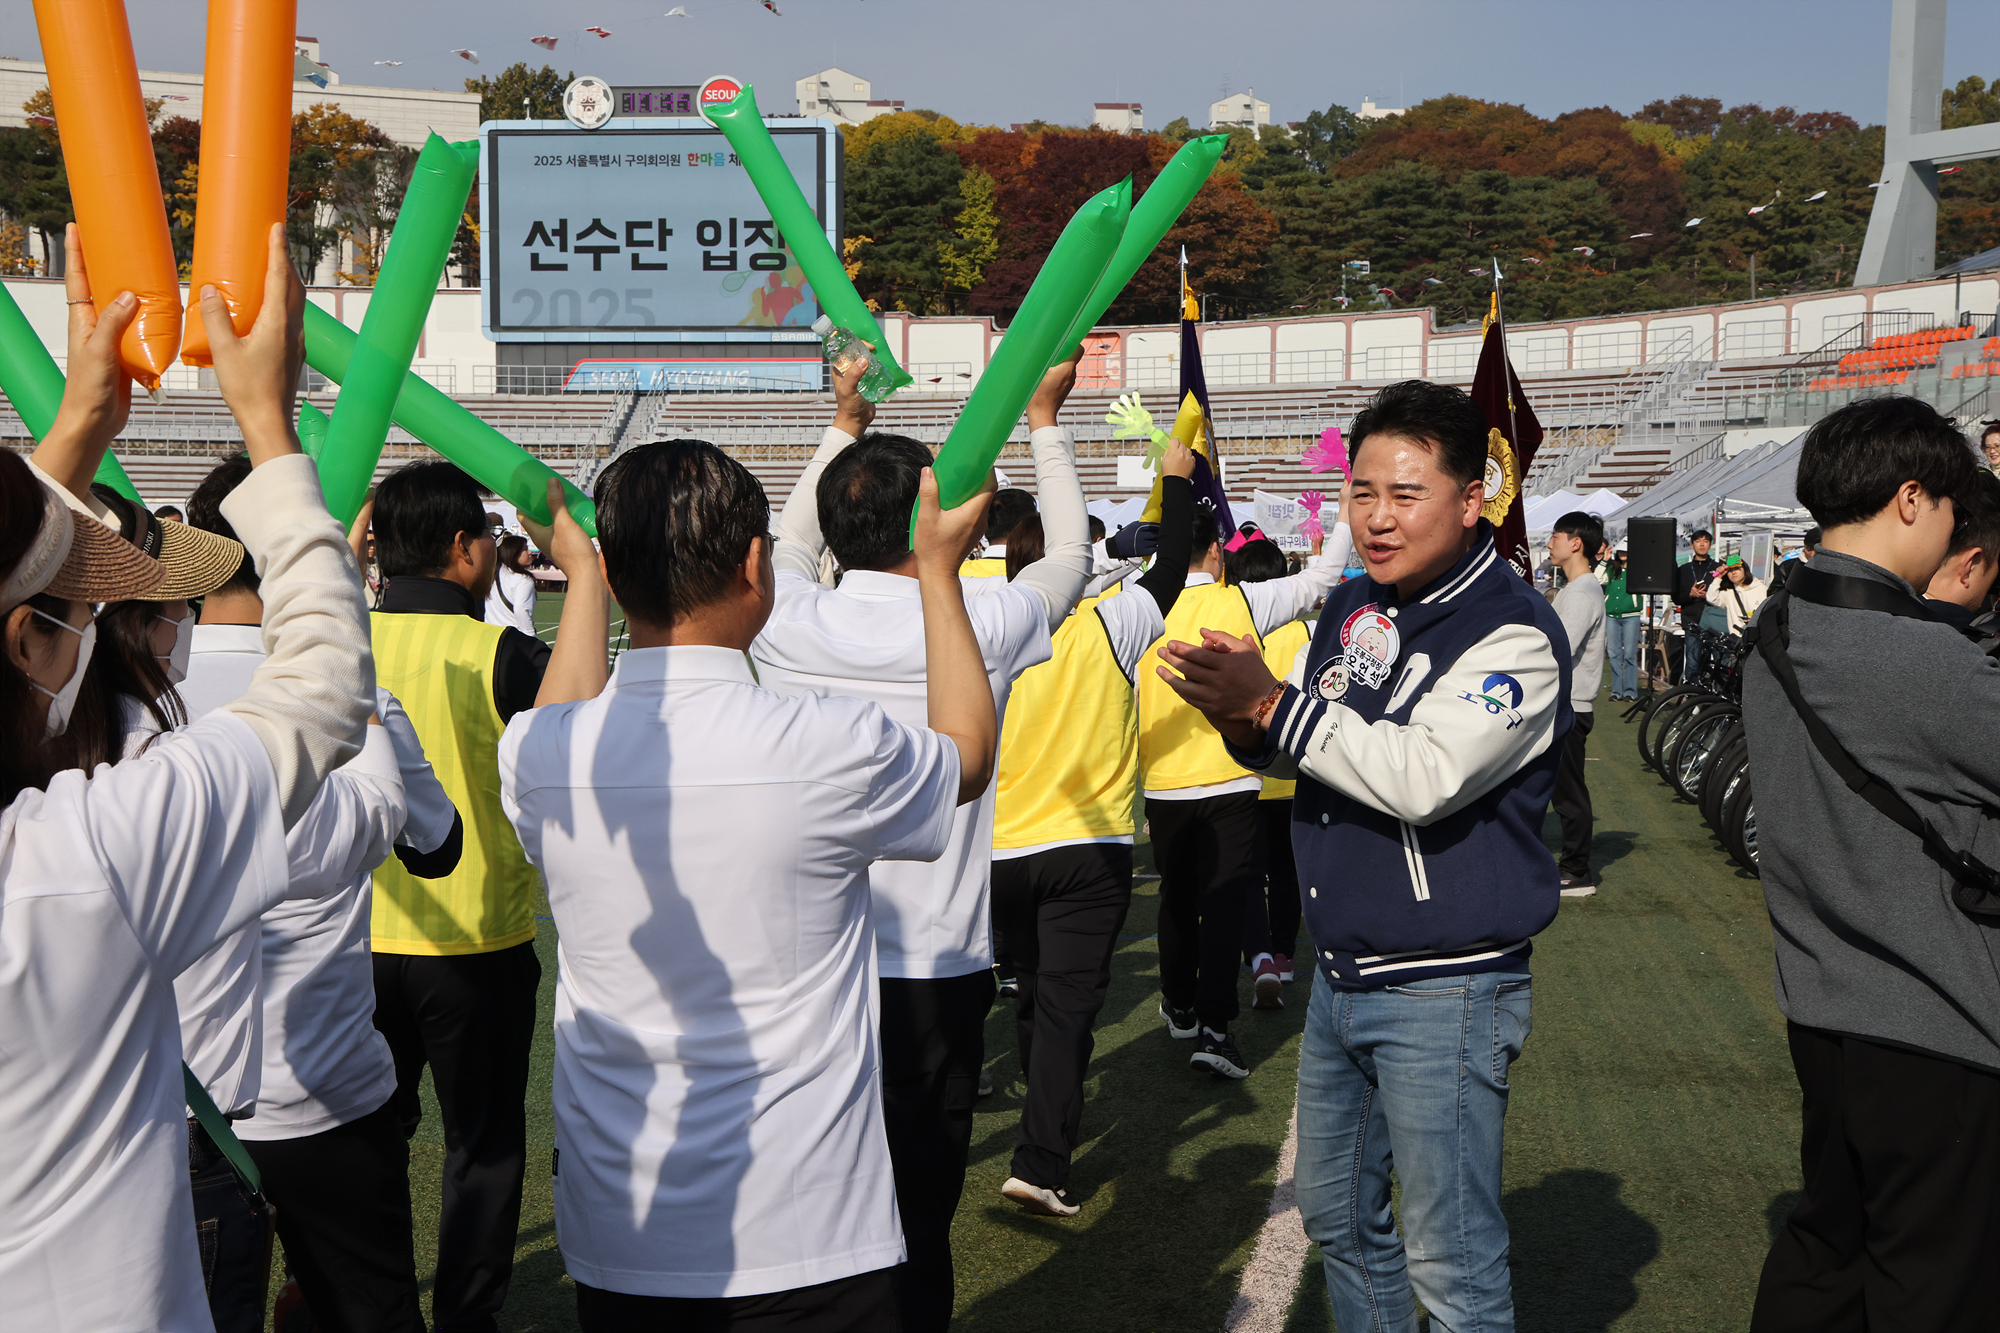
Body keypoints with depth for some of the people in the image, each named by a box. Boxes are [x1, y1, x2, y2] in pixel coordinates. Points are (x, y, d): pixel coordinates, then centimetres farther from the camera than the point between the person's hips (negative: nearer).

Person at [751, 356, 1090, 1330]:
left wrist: (845, 424, 30)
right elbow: (1070, 553, 11)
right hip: (933, 971, -3)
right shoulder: (976, 627, -11)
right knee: (918, 1206, 8)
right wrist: (1044, 418, 21)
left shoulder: (785, 625, -5)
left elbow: (791, 540, 21)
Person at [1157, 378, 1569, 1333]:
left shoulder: (1513, 632, -15)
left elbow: (1425, 776, -28)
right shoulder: (1350, 608, 8)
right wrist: (1243, 721, -11)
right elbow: (1292, 754, 12)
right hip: (1339, 975, 8)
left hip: (1443, 989, -8)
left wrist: (1273, 705, -26)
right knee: (1336, 1217, 21)